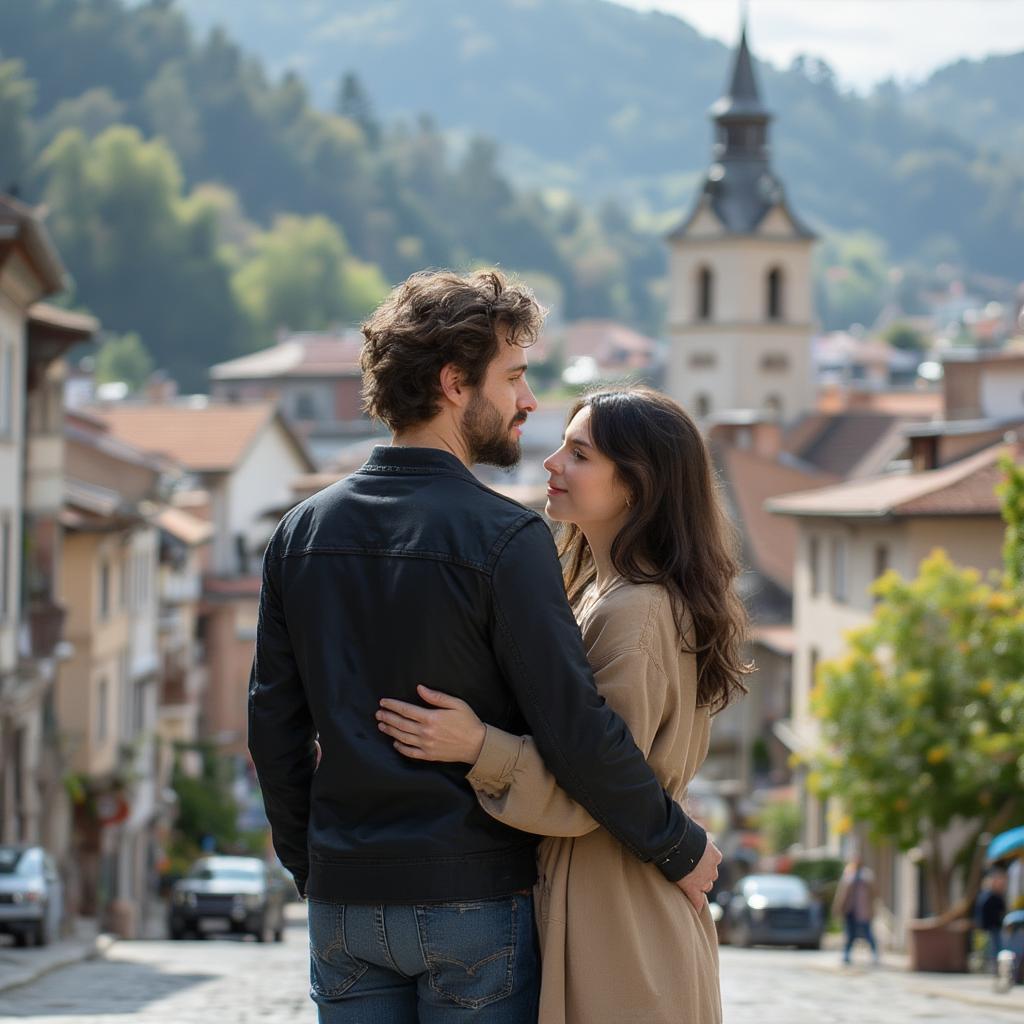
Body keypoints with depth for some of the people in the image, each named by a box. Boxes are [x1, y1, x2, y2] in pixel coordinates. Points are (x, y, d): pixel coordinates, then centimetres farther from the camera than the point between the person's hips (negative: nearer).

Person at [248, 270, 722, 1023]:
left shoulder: (303, 532, 6)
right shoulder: (503, 538, -12)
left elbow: (275, 724, 10)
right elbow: (576, 729, -15)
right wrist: (680, 848, -3)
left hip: (346, 901, 5)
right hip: (473, 903, -5)